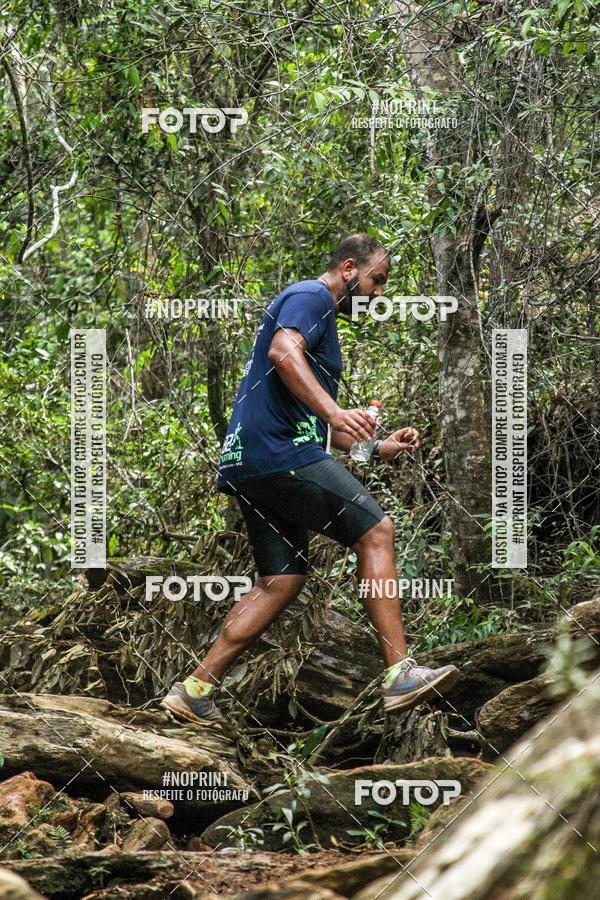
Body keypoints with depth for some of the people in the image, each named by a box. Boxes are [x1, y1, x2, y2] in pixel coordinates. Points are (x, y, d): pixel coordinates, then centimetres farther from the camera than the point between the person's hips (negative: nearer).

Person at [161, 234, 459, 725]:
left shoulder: (324, 322, 30)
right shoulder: (310, 296, -2)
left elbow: (319, 425, 36)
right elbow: (283, 352, -24)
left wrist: (379, 447, 26)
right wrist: (334, 411, -34)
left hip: (249, 463, 11)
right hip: (279, 452, -11)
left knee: (283, 581, 10)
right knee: (376, 530, -11)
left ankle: (194, 690, 7)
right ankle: (400, 674, -16)